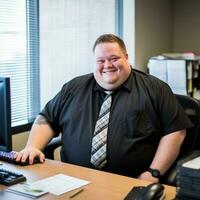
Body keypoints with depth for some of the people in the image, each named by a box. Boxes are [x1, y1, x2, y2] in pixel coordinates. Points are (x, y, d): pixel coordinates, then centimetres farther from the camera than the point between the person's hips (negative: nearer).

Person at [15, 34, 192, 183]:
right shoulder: (74, 88, 15)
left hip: (130, 184, -1)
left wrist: (154, 173, -8)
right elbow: (46, 120, 17)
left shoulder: (154, 89, 5)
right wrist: (32, 147, -2)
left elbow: (175, 131, 2)